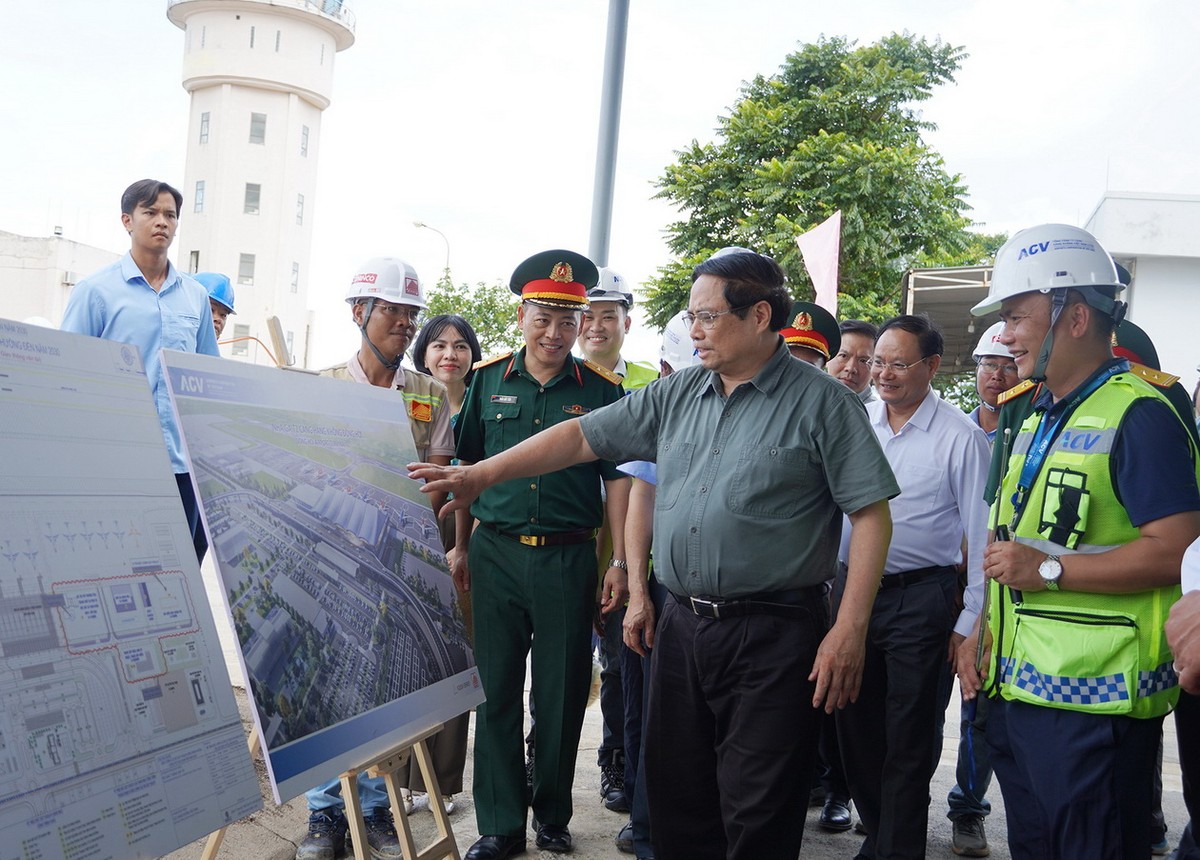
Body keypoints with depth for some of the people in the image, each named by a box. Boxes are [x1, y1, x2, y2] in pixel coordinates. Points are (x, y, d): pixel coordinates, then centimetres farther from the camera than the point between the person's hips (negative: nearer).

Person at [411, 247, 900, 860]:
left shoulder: (820, 402, -5)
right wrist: (482, 474, 5)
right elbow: (584, 437, 11)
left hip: (771, 636, -5)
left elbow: (872, 513, -8)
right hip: (681, 625, 6)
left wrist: (849, 631, -14)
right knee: (675, 800, 14)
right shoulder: (677, 395, 11)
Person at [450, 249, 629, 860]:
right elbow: (469, 465, 11)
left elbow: (616, 478, 2)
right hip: (495, 552, 1)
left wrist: (619, 563, -2)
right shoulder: (489, 378, 4)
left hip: (568, 557, -1)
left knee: (561, 695, 7)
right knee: (496, 690, 6)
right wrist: (461, 547, 9)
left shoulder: (600, 389, 0)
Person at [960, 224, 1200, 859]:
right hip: (1014, 689, 9)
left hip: (1092, 702, -9)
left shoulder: (1138, 415, -13)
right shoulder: (1038, 418, 16)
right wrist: (981, 633, 14)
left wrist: (1051, 569, -23)